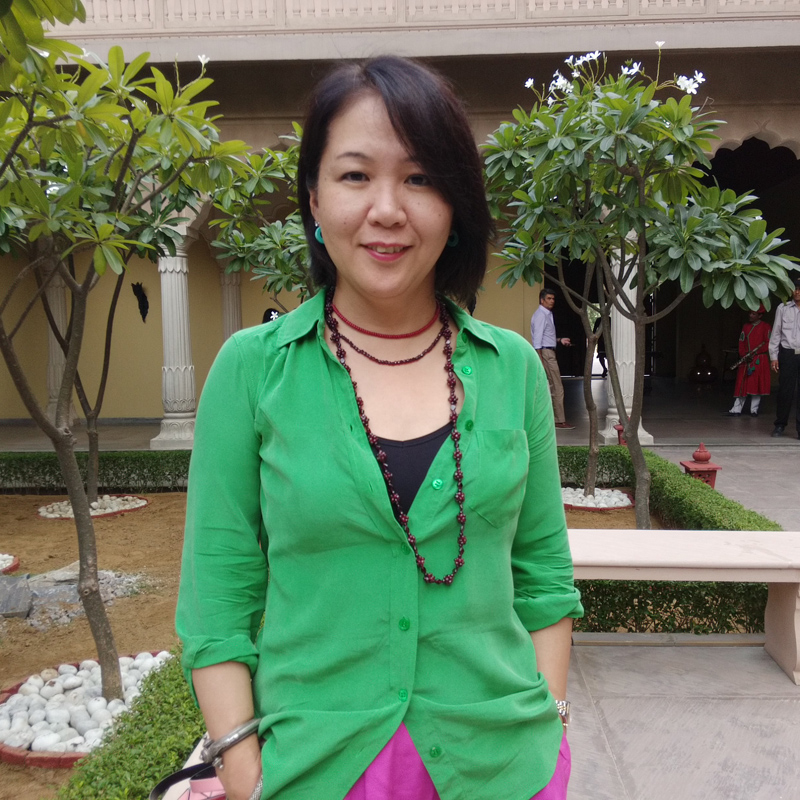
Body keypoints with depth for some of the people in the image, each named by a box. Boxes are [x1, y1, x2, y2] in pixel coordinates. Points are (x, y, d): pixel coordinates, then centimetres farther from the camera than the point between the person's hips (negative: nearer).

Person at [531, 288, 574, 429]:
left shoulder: (547, 314, 17)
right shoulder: (540, 315, -13)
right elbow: (537, 339, -19)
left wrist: (560, 340, 12)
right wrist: (540, 360, -24)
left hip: (549, 353, 10)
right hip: (545, 353, -10)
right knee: (557, 388, -7)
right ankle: (560, 421, -2)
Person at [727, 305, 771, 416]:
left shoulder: (765, 327, -1)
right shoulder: (745, 326, 13)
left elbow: (768, 344, -6)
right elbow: (741, 342, 11)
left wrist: (755, 352, -14)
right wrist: (743, 355, -4)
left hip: (759, 360, -3)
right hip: (745, 361, 3)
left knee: (756, 385, 0)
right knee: (741, 385, 1)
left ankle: (754, 410, 9)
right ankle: (736, 409, 2)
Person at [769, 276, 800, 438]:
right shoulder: (783, 308, 7)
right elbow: (776, 333, 8)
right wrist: (773, 356, 3)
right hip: (787, 353, 0)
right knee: (785, 391, 3)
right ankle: (780, 424, 15)